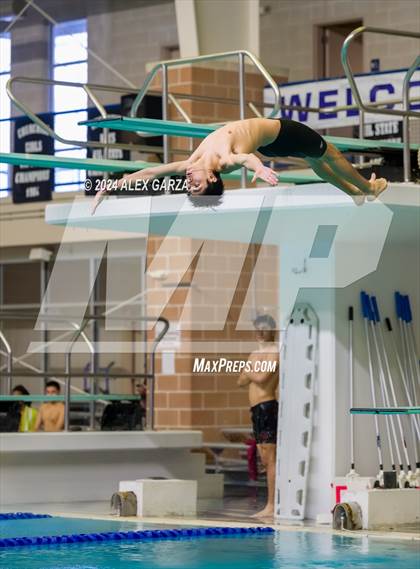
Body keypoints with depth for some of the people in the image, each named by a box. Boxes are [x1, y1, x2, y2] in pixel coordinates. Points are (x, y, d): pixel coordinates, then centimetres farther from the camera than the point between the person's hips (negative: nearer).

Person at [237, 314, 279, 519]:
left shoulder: (275, 353, -8)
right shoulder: (255, 354, 20)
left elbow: (262, 377, -21)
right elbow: (241, 382, 17)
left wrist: (249, 372, -2)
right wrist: (252, 374, -2)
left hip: (267, 407, -9)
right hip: (256, 409, 9)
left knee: (270, 459, -9)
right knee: (265, 460, 10)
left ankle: (271, 506, -9)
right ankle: (272, 505, 13)